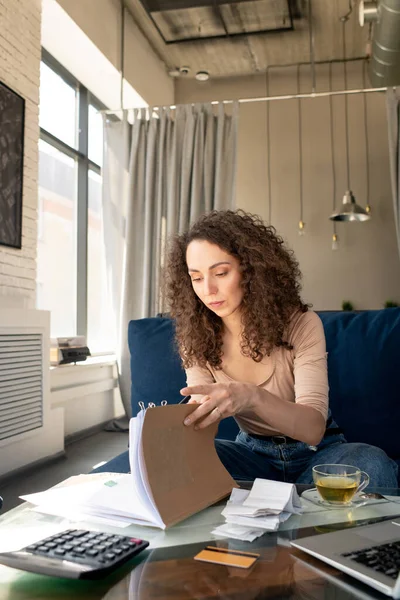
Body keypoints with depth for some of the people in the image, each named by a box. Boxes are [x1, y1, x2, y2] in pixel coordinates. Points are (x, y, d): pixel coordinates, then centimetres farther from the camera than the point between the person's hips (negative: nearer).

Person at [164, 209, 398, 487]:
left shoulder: (301, 325, -20)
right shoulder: (197, 339, -8)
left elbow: (313, 428, -29)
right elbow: (201, 419, -9)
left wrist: (253, 397, -50)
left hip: (315, 451, -1)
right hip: (253, 452, 2)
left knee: (372, 465, -33)